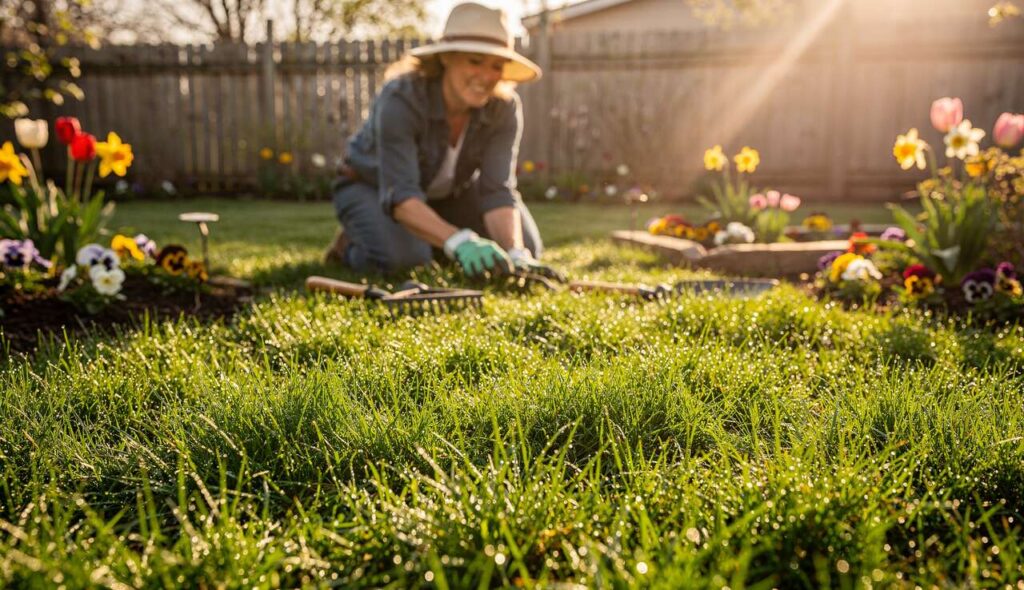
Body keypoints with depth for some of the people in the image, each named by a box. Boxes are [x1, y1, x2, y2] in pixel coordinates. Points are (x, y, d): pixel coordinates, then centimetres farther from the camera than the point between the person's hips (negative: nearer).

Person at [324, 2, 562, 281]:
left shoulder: (504, 108, -24)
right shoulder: (401, 98, -35)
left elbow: (497, 191, -28)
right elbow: (400, 195, -43)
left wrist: (517, 255, -45)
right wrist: (459, 242, -59)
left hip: (449, 191, 5)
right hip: (372, 187, -4)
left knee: (526, 245, -9)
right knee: (403, 257, -34)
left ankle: (429, 243, 12)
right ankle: (352, 244, 1)